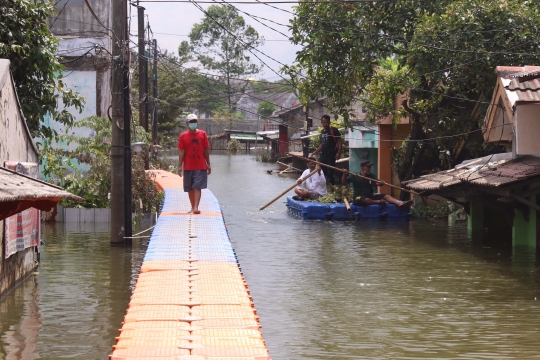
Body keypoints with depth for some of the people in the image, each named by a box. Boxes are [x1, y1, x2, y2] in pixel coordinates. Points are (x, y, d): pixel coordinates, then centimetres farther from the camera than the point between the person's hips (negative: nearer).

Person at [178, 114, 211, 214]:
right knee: (190, 188, 7)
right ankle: (193, 207, 18)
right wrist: (180, 166, -5)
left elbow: (206, 150, 6)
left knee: (197, 187, -9)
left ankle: (196, 207, -15)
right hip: (188, 167, 1)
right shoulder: (183, 136, 2)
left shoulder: (202, 134, 3)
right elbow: (181, 151, 0)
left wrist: (208, 164, 5)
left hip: (201, 166, -1)